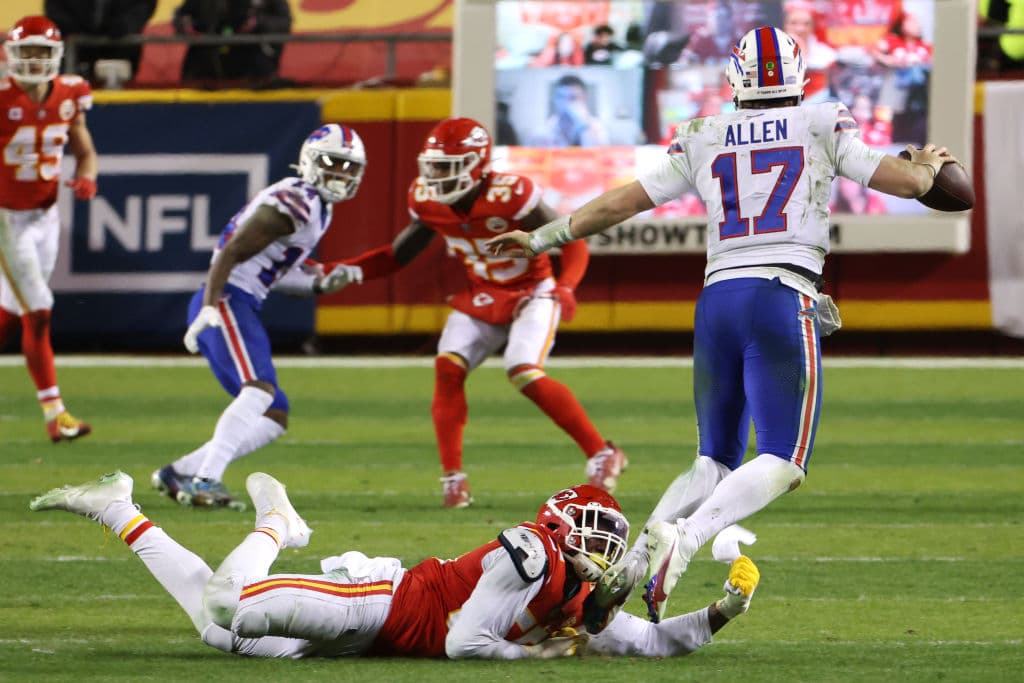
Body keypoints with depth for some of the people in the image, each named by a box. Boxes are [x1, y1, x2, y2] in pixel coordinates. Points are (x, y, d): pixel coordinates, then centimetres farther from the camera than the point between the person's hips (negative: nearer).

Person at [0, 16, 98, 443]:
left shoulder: (69, 96, -1)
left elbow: (85, 152, 12)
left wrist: (86, 179, -9)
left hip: (46, 215, 6)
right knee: (38, 314, -9)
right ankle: (54, 414, -5)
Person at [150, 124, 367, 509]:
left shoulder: (318, 209, 20)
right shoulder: (294, 204, -12)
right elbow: (231, 254, -18)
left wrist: (321, 284, 9)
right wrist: (210, 309, -27)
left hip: (243, 308, 10)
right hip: (226, 302, -10)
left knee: (274, 418, 11)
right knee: (258, 391, -28)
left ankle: (181, 473, 10)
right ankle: (205, 482, -38)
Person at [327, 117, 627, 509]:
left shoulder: (509, 196, -27)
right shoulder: (427, 203, -9)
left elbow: (572, 243, -21)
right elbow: (398, 255, 4)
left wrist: (565, 287, -39)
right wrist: (346, 271, -11)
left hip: (532, 294, -6)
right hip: (481, 298, 6)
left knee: (526, 374, -24)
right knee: (448, 368, -13)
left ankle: (601, 455, -11)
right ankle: (453, 479, -6)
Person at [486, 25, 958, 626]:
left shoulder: (704, 141, 13)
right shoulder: (821, 127, 6)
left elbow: (622, 203, 17)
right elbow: (908, 181, 10)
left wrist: (544, 238, 30)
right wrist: (928, 164, 34)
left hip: (718, 299, 4)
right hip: (782, 298, -4)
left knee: (716, 460, 15)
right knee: (784, 464, -3)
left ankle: (633, 563, -5)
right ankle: (685, 537, -27)